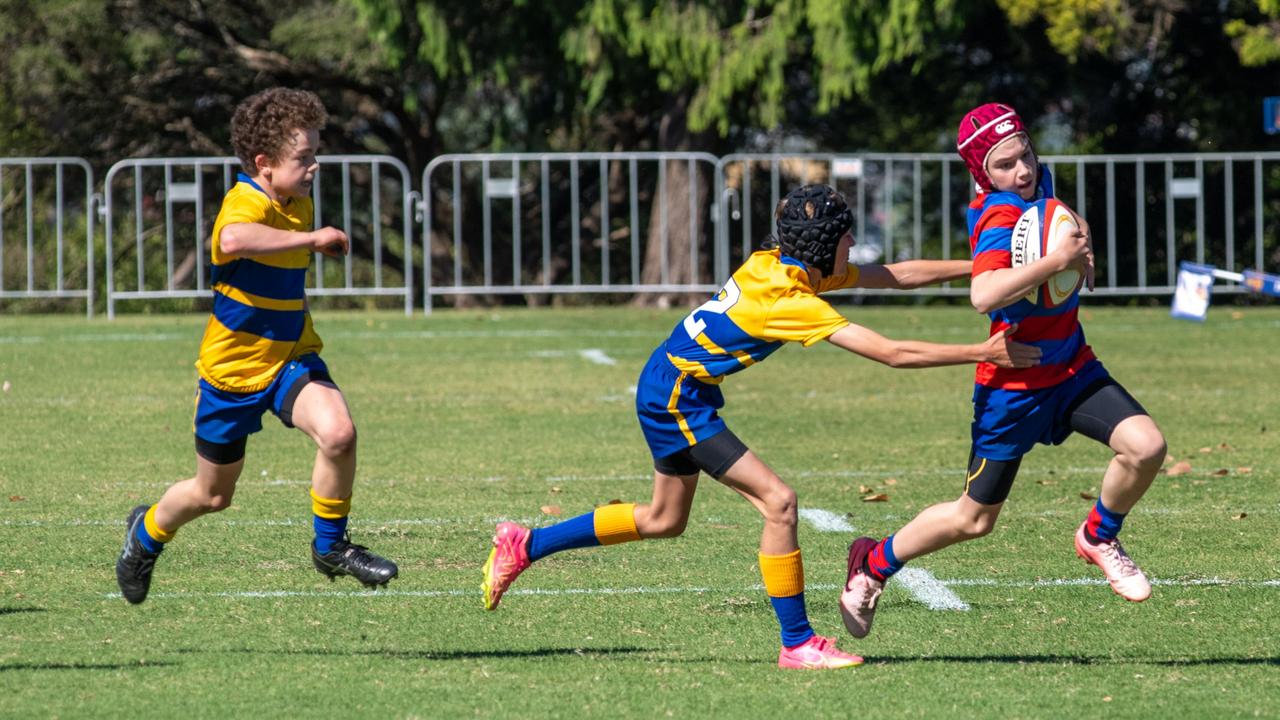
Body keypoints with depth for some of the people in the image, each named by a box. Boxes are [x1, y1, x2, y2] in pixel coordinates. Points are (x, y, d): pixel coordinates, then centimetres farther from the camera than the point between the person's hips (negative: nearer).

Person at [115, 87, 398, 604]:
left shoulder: (300, 204, 3)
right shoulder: (243, 203, -23)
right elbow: (233, 239, -51)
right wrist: (312, 238, -45)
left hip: (292, 356, 5)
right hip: (234, 367, -5)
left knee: (338, 432, -26)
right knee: (213, 495, 11)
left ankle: (331, 546, -6)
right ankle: (147, 533, 44)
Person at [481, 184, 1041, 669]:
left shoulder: (782, 264, -1)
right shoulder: (792, 301, -26)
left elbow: (900, 275, 6)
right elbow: (893, 354, -29)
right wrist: (984, 354, -25)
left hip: (669, 390, 10)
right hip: (675, 396, -10)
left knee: (664, 520, 22)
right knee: (778, 500, -13)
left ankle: (525, 545, 30)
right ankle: (797, 643, -6)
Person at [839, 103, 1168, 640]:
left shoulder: (1038, 183, 0)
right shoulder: (1000, 218, -24)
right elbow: (984, 294, -43)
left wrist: (1080, 236, 5)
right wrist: (1058, 260, -37)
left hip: (1071, 368, 6)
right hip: (1014, 386, -6)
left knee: (1146, 445, -17)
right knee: (973, 519, 7)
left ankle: (1100, 537, 12)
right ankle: (873, 564, 32)